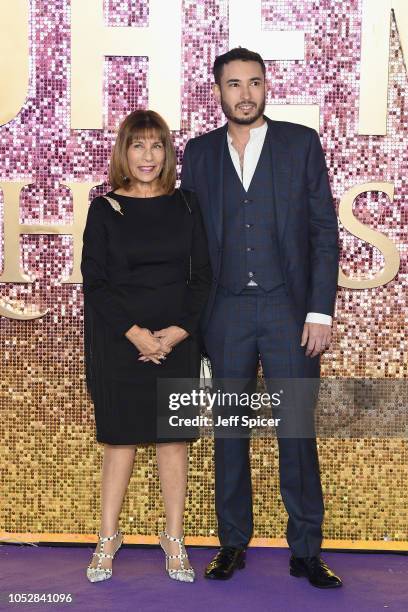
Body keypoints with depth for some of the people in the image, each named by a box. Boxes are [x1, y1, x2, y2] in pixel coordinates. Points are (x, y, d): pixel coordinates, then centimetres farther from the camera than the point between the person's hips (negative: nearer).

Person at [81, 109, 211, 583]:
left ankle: (174, 539, 16)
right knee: (120, 437, 5)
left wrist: (177, 332, -10)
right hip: (117, 341, -1)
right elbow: (94, 283, -4)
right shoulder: (105, 209, 0)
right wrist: (136, 334, -13)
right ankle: (108, 536, 18)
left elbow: (202, 277, 3)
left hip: (176, 342, 1)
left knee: (172, 437, 6)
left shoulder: (185, 206, 4)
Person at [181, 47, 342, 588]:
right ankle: (233, 543, 21)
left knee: (297, 430, 1)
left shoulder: (301, 143, 4)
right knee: (229, 430, 8)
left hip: (289, 307, -2)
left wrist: (321, 311, -7)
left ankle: (306, 550, 12)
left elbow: (324, 232, 1)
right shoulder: (199, 153, 9)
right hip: (225, 312, 2)